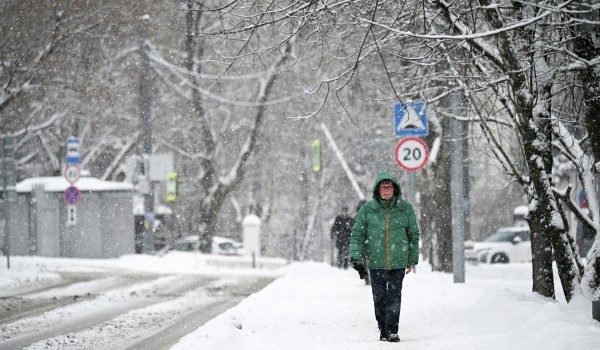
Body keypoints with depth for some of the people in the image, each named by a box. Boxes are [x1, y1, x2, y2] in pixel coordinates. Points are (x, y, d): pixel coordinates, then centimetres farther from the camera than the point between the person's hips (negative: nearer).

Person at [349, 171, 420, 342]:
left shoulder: (405, 208, 1)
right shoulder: (367, 209, -1)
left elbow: (414, 234, 11)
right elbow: (357, 234, 2)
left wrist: (412, 259, 11)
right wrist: (356, 258, -9)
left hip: (398, 262, -1)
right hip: (375, 262, 1)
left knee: (394, 296, -10)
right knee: (379, 298, 6)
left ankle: (392, 330, -8)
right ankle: (383, 330, 17)